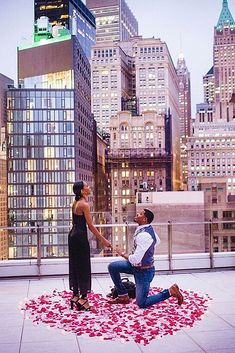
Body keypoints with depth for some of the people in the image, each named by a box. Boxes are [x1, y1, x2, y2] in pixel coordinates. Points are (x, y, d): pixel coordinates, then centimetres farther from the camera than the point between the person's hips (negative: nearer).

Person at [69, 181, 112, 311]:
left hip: (73, 235, 9)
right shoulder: (84, 204, -15)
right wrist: (103, 240, -13)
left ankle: (75, 295, 22)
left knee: (75, 266, 14)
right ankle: (83, 298, 5)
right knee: (83, 267, -1)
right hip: (80, 237, -9)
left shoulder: (75, 203, 12)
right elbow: (91, 225, -17)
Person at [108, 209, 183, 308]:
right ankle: (123, 296, 17)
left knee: (142, 303, 0)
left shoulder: (144, 235, -32)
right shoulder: (148, 228, -3)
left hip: (144, 271, -9)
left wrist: (122, 254, -16)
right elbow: (157, 241, 18)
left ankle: (170, 291, 5)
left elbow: (135, 259, -33)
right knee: (112, 267, 8)